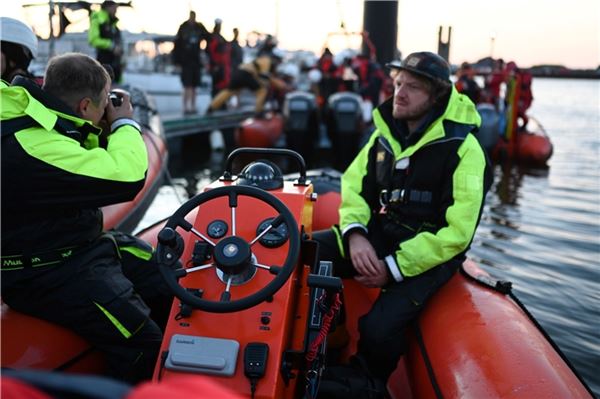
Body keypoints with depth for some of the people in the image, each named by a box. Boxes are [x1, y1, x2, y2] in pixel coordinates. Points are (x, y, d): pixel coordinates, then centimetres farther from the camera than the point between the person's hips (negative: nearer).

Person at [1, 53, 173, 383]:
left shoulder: (36, 118, 1)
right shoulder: (34, 146, -30)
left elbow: (84, 162, 19)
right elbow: (126, 177, -33)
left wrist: (100, 130, 0)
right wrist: (123, 123, -16)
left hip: (82, 243, 10)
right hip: (48, 272, -10)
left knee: (172, 286, 10)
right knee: (145, 348, -18)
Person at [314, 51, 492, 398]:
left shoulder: (463, 149, -13)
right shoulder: (386, 134, 5)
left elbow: (457, 233, -17)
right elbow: (353, 186, 7)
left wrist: (394, 268, -20)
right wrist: (355, 234, -14)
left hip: (432, 252, -5)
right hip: (382, 233, 6)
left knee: (379, 329, -27)